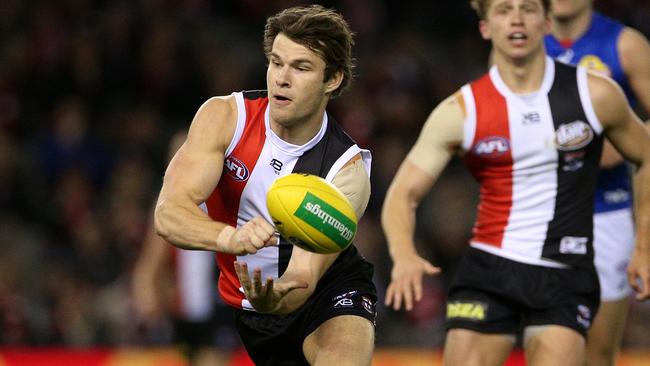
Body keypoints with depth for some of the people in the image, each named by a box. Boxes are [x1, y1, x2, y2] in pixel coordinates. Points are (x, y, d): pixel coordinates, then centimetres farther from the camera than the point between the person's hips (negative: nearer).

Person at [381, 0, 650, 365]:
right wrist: (404, 256, -23)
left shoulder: (595, 95, -2)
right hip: (489, 269, 1)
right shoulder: (460, 112, -3)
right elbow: (403, 193, -3)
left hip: (565, 278, -1)